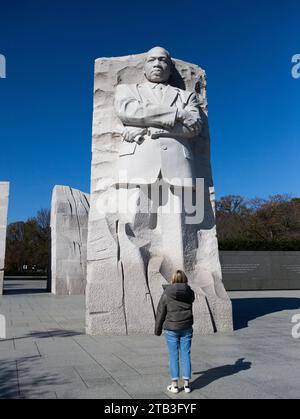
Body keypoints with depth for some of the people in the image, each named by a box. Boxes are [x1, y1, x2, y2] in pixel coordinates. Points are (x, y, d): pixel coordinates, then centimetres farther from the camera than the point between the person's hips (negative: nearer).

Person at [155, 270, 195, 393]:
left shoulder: (166, 294, -9)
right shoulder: (190, 293, -3)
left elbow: (160, 313, -5)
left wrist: (158, 330, 6)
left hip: (171, 329, -2)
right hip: (186, 328, 2)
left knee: (173, 356, 6)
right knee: (186, 355, 9)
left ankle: (175, 385, 13)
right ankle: (186, 384, 14)